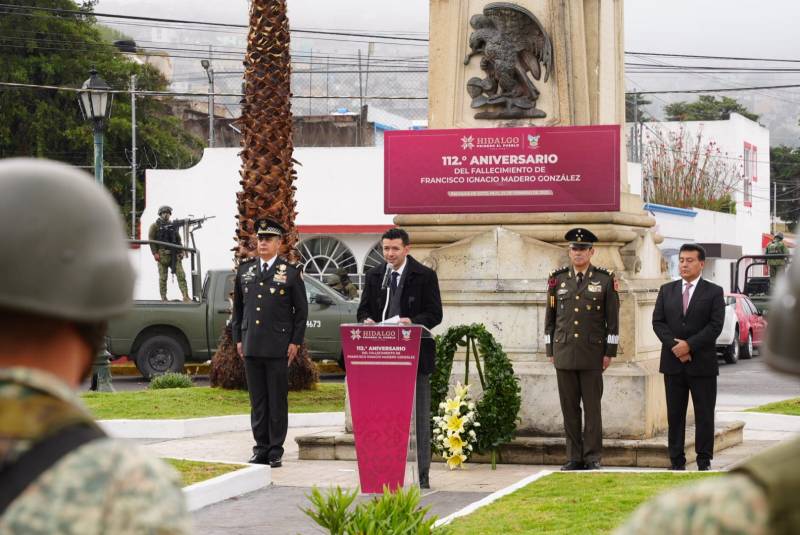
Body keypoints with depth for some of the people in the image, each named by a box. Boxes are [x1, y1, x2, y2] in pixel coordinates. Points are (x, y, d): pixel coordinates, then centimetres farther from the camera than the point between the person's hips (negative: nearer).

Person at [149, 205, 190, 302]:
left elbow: (178, 240, 20)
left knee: (181, 275, -6)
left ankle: (186, 297, -10)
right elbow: (151, 240, -3)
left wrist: (181, 252, 9)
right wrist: (155, 253, -12)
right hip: (162, 255, -4)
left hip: (175, 255, 4)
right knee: (163, 278, 0)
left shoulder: (173, 226, 18)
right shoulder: (155, 226, 4)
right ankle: (163, 298, 7)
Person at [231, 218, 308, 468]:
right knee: (257, 400, 6)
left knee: (278, 400, 0)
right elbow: (238, 307, 17)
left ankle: (276, 451, 5)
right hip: (251, 346, 3)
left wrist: (295, 342, -3)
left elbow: (301, 311, 3)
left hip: (278, 347, -3)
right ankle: (261, 448, 12)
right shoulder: (244, 270, 12)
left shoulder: (291, 273, 2)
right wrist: (238, 339, 10)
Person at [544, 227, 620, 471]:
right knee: (569, 408, 4)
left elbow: (613, 320, 2)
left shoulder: (605, 280, 2)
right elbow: (550, 318, 13)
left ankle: (593, 458, 4)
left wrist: (609, 352, -2)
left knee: (592, 407, 0)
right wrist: (550, 351, 9)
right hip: (564, 354, 2)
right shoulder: (558, 279, 9)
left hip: (592, 354, -2)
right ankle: (574, 457, 9)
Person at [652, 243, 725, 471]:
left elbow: (715, 326, -8)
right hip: (673, 363, 3)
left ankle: (704, 462, 6)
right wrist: (674, 345, -11)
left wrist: (689, 345, -16)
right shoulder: (667, 290, 11)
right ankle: (677, 462, 8)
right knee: (675, 415, 4)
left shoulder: (714, 292, 1)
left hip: (703, 364, -3)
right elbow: (658, 322, 4)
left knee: (704, 416, 1)